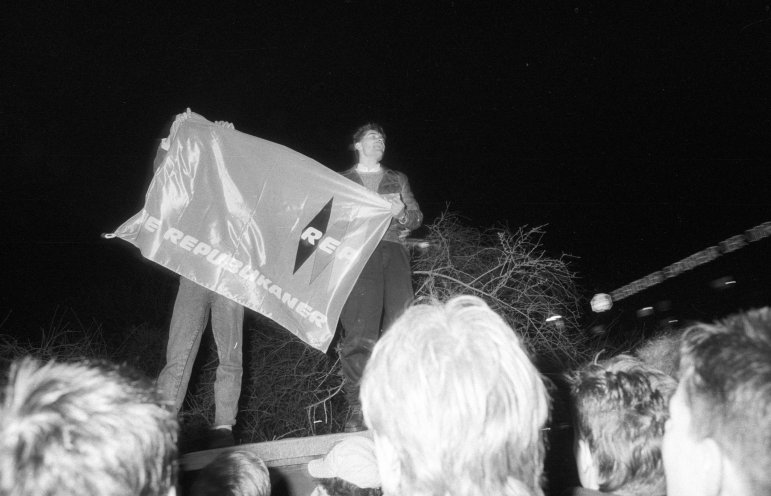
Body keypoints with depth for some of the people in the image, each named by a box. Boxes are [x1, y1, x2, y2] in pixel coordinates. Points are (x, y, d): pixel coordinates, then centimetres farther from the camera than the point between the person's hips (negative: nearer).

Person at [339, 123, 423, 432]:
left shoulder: (398, 180, 27)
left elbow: (417, 219, 20)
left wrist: (401, 212, -3)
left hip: (392, 248, 2)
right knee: (360, 333, -15)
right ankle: (358, 409, -13)